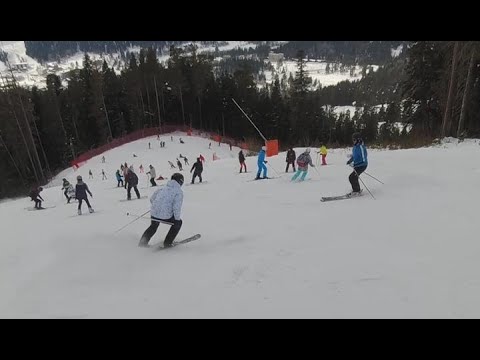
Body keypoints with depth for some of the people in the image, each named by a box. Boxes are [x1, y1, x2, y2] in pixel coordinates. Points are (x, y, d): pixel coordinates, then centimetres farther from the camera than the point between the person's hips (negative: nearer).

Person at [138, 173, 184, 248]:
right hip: (165, 216, -6)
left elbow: (152, 199, 20)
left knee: (153, 226, 37)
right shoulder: (179, 191, -5)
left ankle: (143, 242, 34)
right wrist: (177, 218, -2)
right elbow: (177, 207, -15)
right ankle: (167, 243, 22)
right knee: (178, 222, 22)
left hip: (154, 214, 6)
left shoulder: (163, 188, 14)